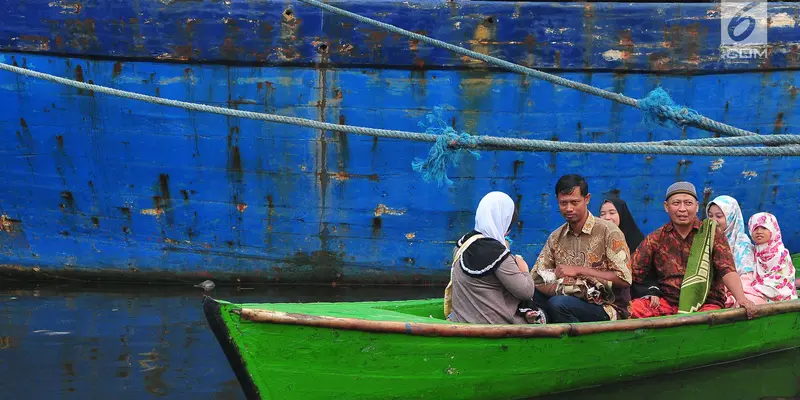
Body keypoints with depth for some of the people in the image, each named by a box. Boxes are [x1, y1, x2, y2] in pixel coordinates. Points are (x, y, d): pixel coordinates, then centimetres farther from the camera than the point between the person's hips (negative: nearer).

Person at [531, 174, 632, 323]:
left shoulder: (608, 231, -6)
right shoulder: (556, 237, 11)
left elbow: (624, 279, -13)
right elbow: (536, 278, 4)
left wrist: (579, 270, -15)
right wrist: (558, 288, -18)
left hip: (607, 309, -4)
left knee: (558, 304, -32)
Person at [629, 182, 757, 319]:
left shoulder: (711, 234, 5)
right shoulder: (656, 239, 9)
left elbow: (727, 271, -7)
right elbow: (631, 272, 2)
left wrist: (741, 298, -25)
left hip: (706, 303, -1)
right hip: (668, 302, 1)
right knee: (631, 309, -26)